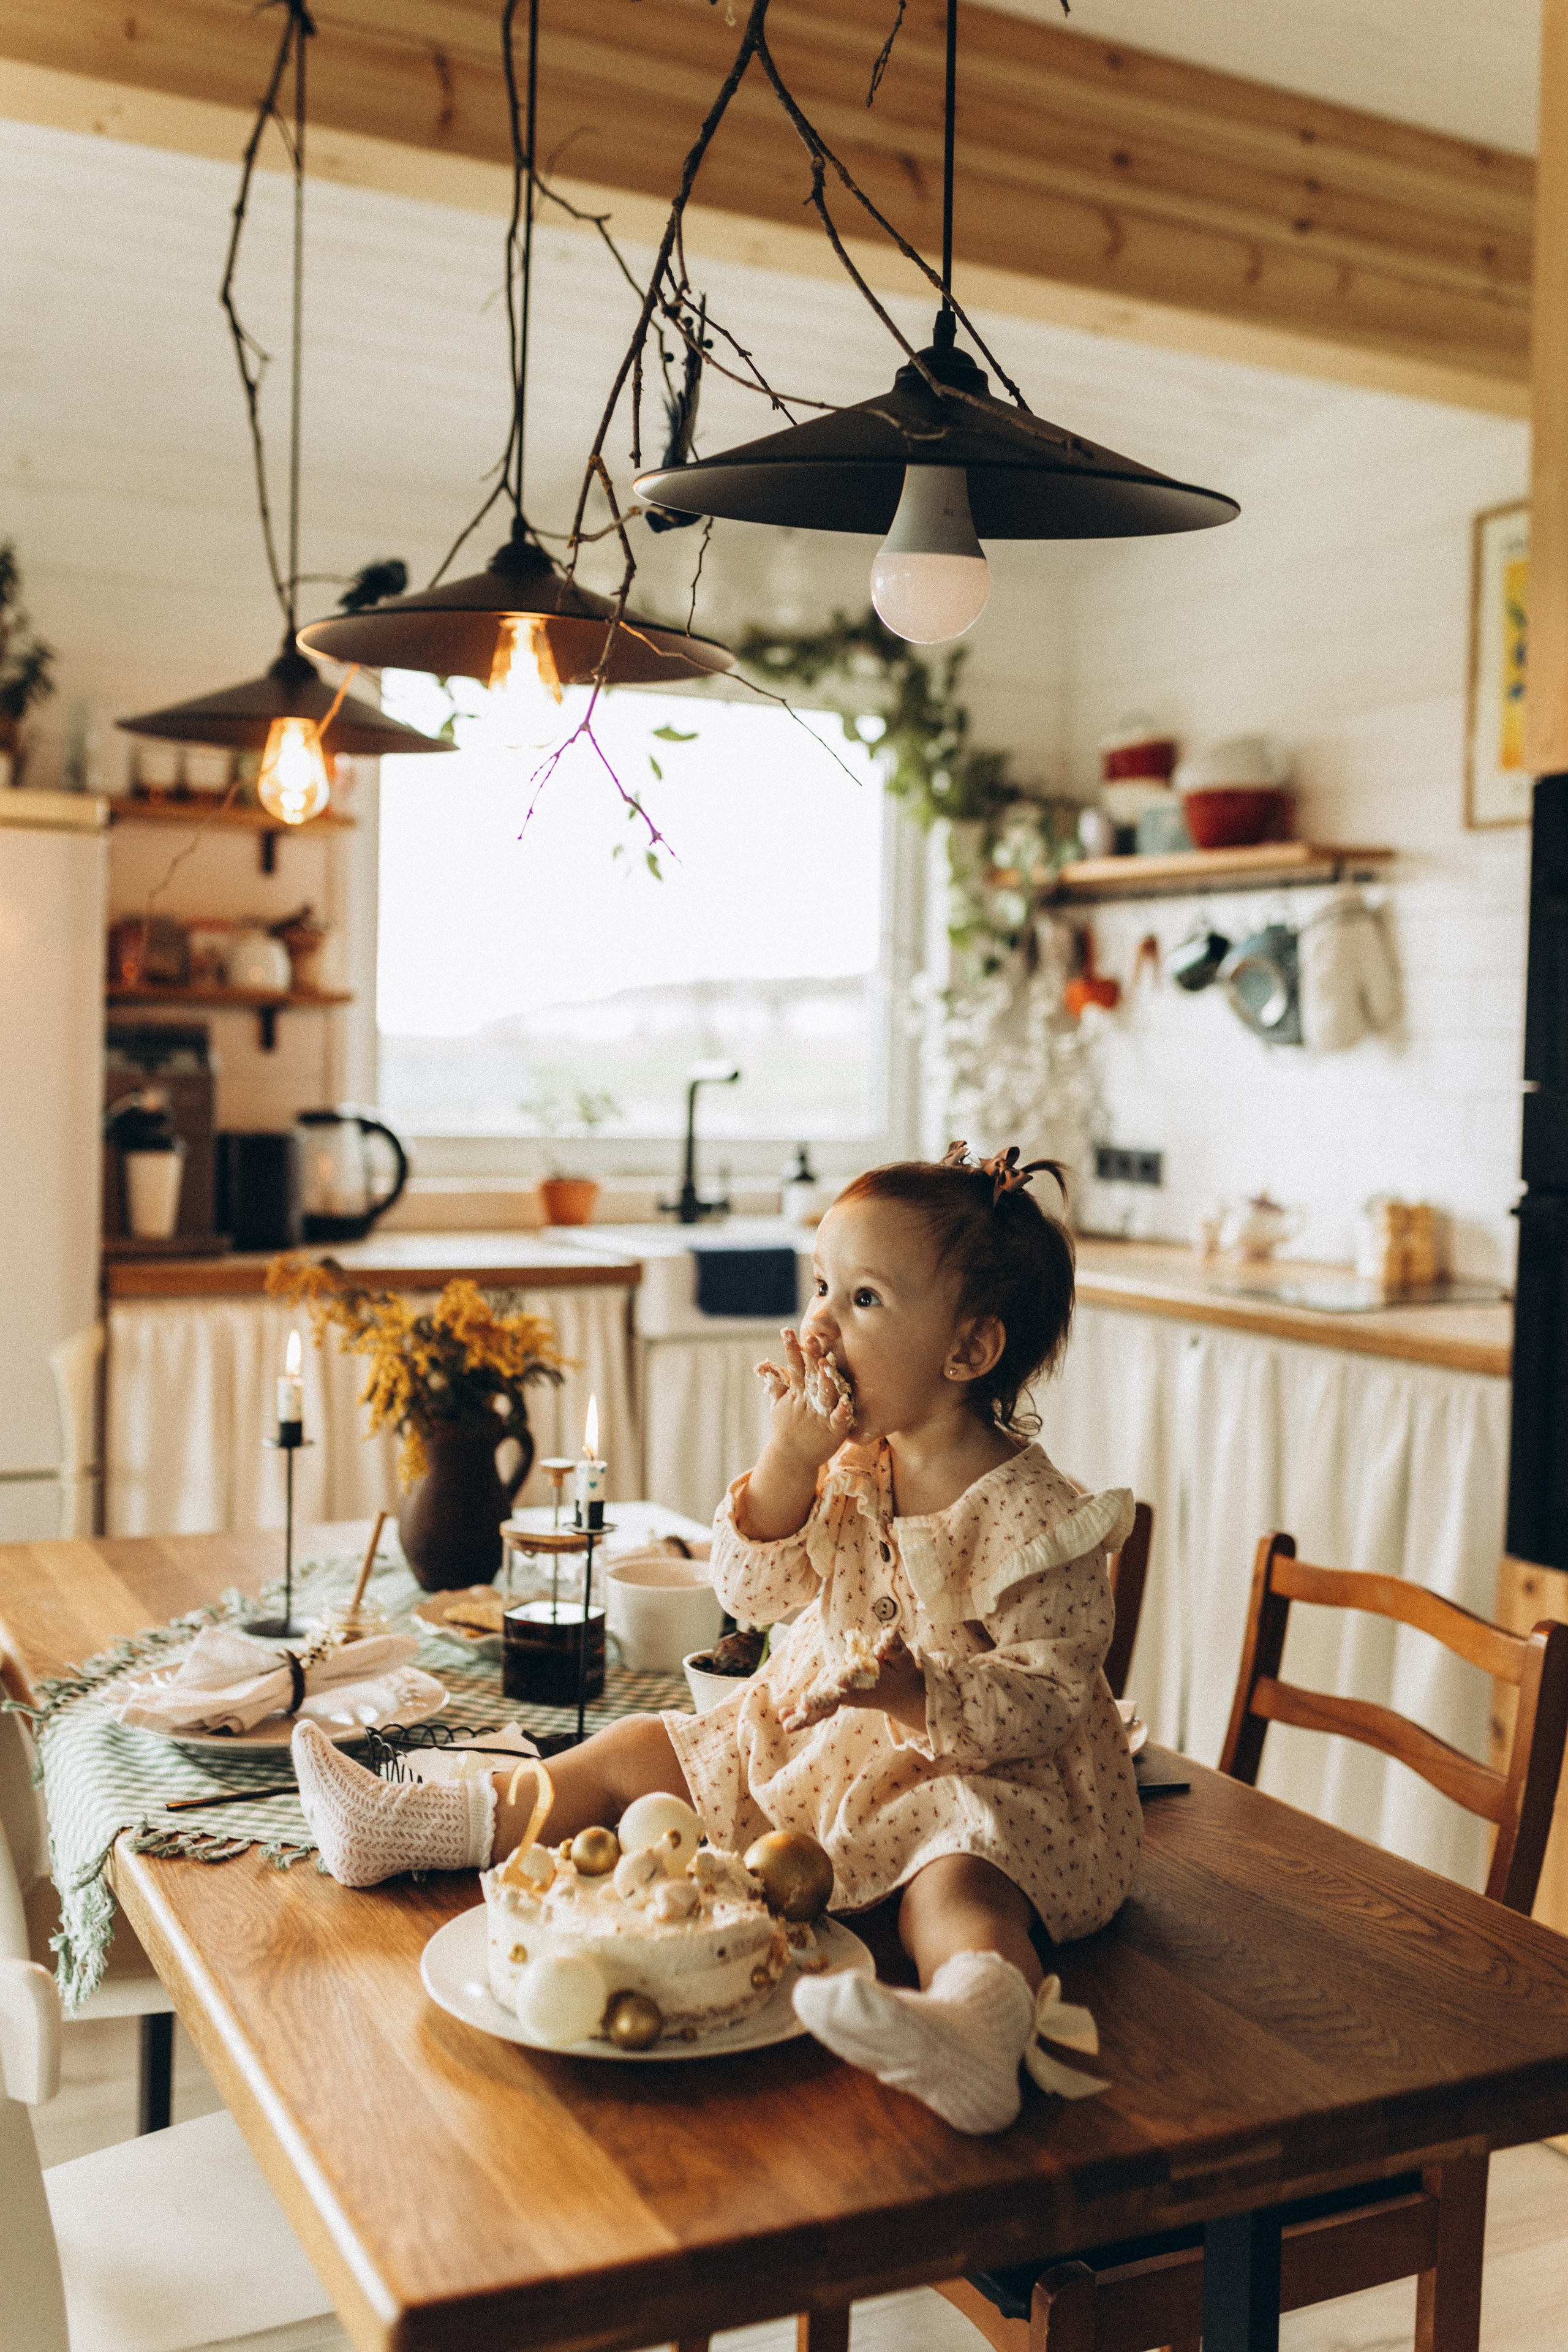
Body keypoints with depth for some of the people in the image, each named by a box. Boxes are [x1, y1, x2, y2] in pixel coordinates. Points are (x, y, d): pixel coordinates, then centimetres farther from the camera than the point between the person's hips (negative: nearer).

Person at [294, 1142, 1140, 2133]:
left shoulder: (1024, 1513, -19)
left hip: (983, 1777, -8)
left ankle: (977, 2014, -73)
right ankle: (401, 1829, 14)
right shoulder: (850, 1463, 0)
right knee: (638, 1753, 8)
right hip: (815, 1749, 8)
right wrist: (788, 1457, -20)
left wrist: (920, 1696, -36)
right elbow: (753, 1592, -5)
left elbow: (1053, 1694, -19)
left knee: (956, 1884, -40)